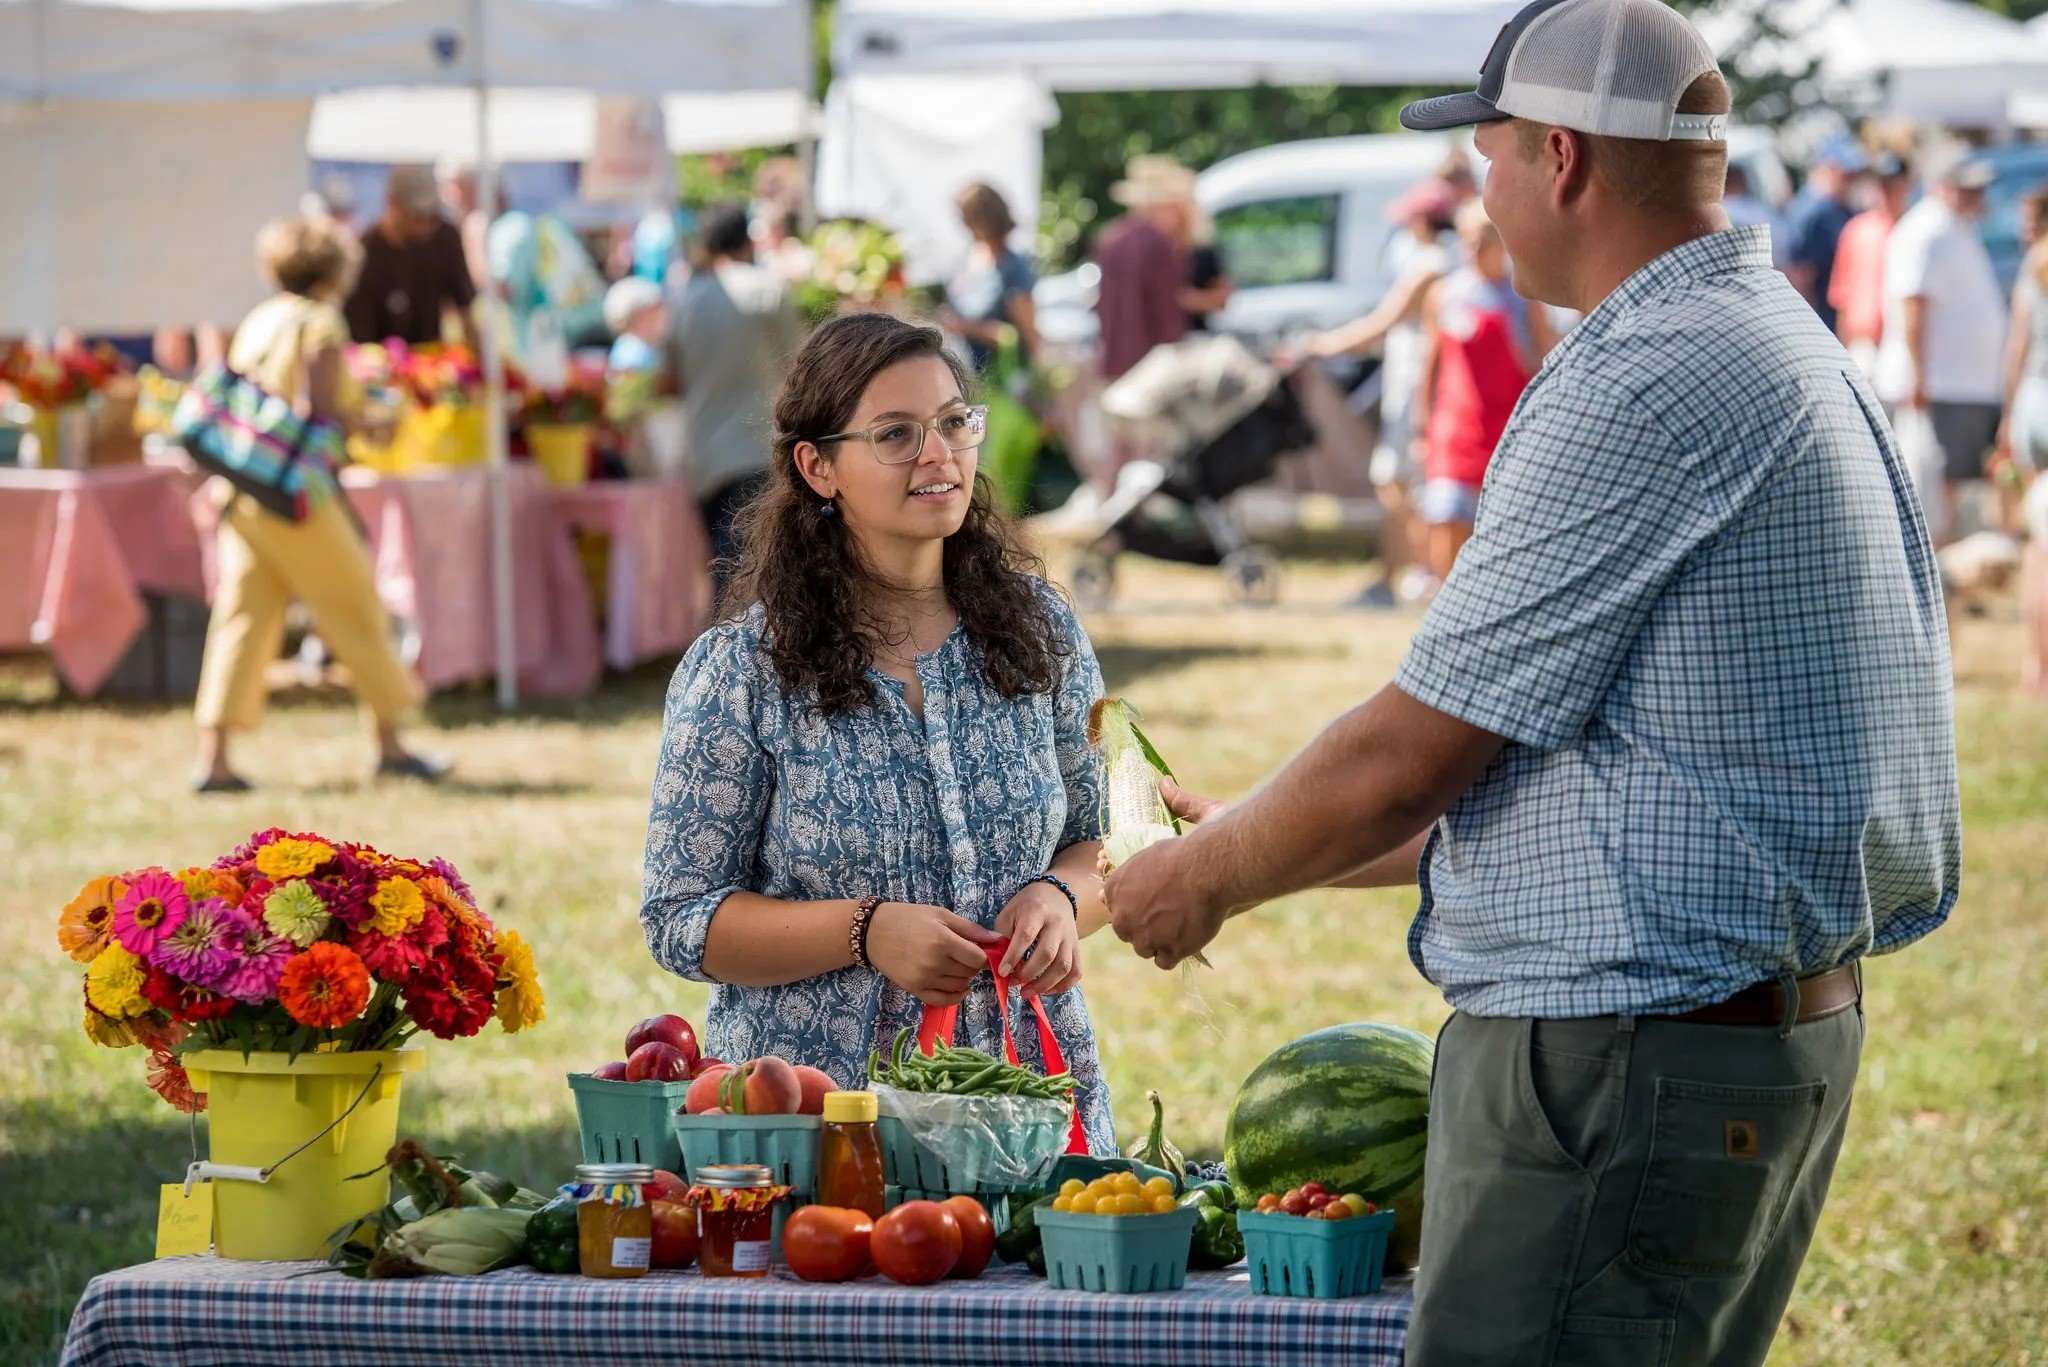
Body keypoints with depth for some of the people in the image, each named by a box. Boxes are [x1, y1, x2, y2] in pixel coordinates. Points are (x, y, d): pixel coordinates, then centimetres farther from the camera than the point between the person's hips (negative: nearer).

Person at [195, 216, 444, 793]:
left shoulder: (256, 321, 13)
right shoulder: (322, 324, -8)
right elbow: (321, 411, -17)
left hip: (239, 489, 7)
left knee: (243, 617, 6)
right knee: (356, 611, 5)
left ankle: (213, 759, -1)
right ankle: (389, 745, 12)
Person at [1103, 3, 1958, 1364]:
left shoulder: (1649, 385, -17)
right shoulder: (1796, 355, 16)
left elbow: (1411, 756, -14)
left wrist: (1205, 878, 4)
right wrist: (1260, 846, 25)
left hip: (1628, 1066, -10)